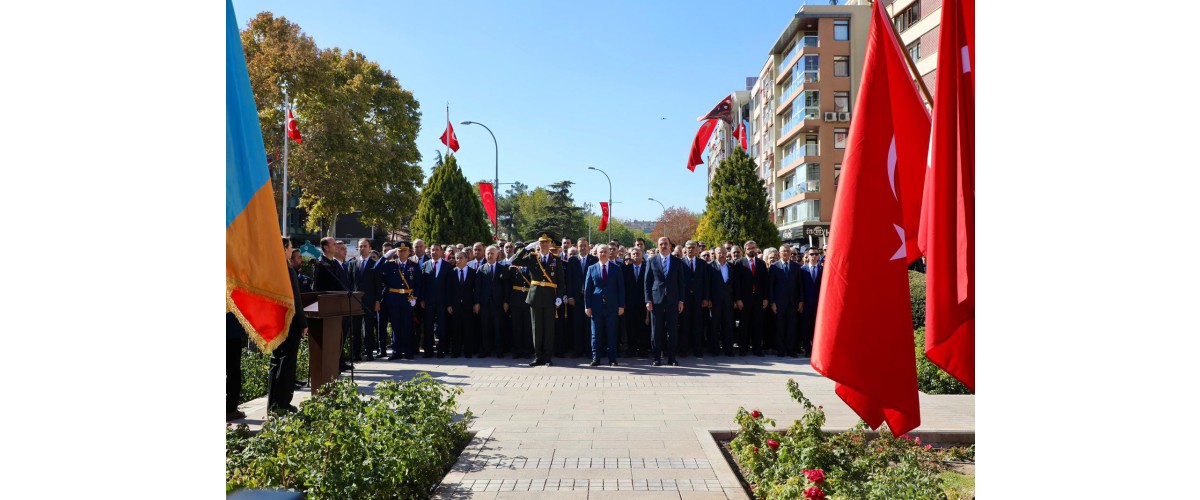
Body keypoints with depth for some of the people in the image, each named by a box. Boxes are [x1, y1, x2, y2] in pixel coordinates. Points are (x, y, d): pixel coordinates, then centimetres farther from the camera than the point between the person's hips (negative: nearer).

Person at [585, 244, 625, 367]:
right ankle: (595, 358, 11)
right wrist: (587, 306, -1)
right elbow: (587, 288, 5)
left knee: (612, 333, 4)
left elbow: (621, 287, 4)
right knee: (596, 334, 4)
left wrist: (621, 305, -2)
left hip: (611, 306, 0)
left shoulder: (616, 268, 6)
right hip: (596, 306, 1)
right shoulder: (591, 269, 7)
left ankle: (612, 359, 10)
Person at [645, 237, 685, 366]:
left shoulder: (677, 262, 8)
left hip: (672, 300, 1)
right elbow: (647, 282, 5)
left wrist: (681, 300, 1)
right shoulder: (651, 262, 7)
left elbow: (680, 282, 8)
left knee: (672, 330, 2)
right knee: (656, 330, 2)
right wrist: (648, 300, -3)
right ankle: (657, 358, 9)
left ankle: (671, 358, 10)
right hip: (656, 300, -1)